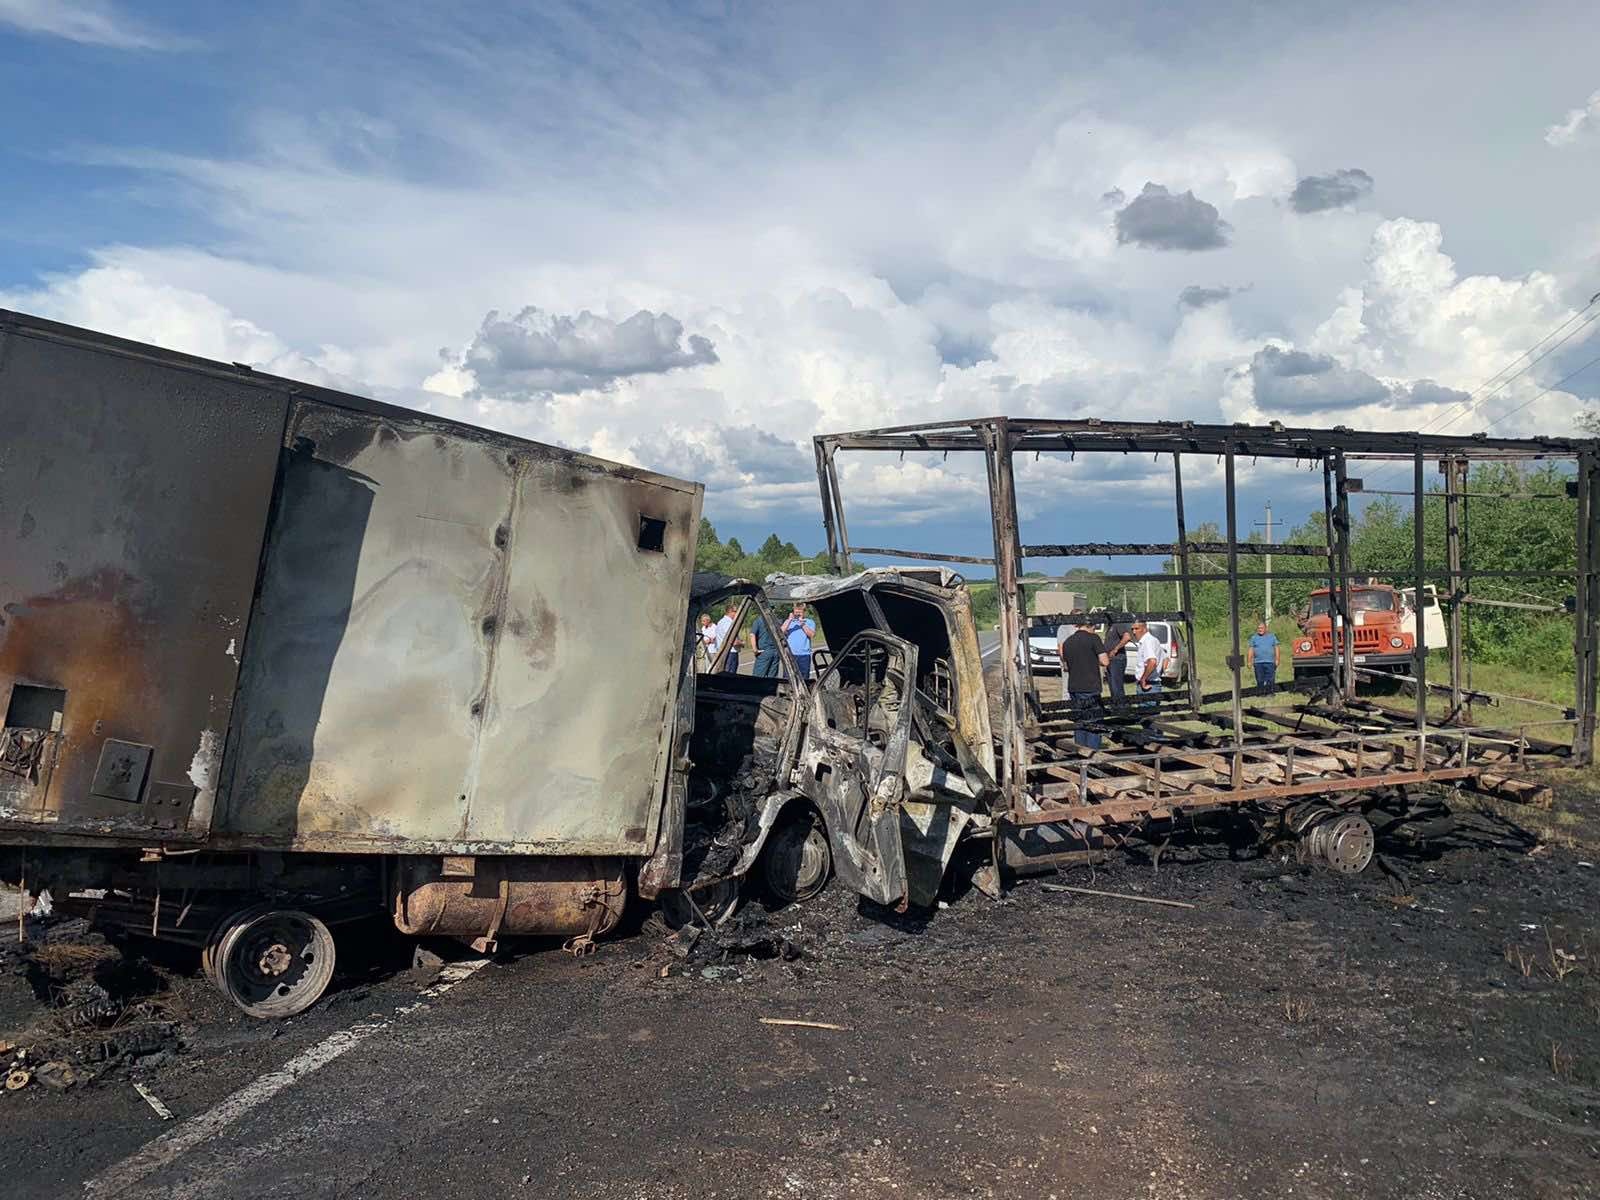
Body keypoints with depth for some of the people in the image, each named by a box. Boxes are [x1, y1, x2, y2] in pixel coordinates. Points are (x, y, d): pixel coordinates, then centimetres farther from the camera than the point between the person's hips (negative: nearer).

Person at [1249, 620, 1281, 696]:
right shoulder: (1253, 638, 12)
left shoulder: (1272, 636, 11)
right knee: (1260, 679, 2)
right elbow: (1251, 650, 10)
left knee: (1270, 679, -6)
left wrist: (1277, 659, 0)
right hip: (1258, 662, 1)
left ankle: (1271, 692, 1)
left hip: (1270, 662, -1)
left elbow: (1277, 648, 8)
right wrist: (1250, 661, 3)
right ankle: (1262, 692, 10)